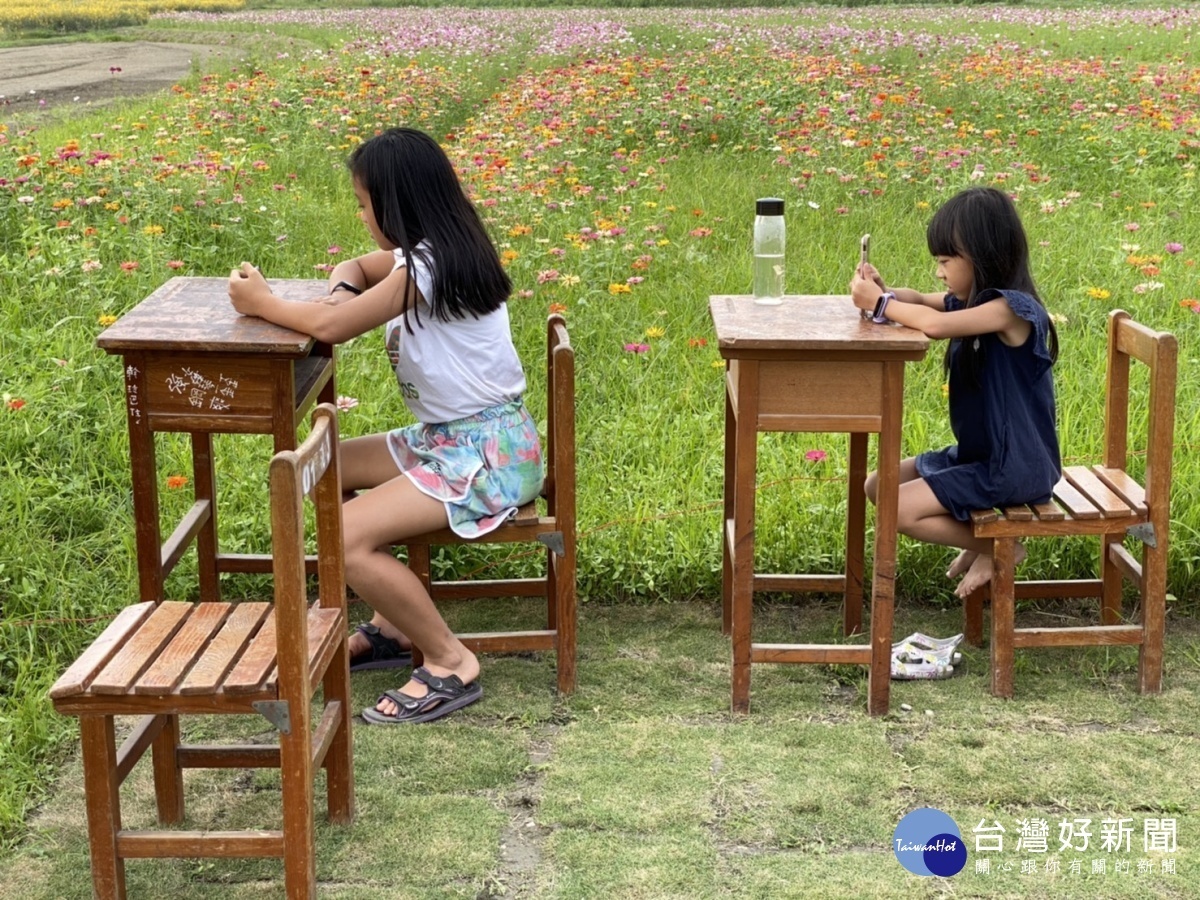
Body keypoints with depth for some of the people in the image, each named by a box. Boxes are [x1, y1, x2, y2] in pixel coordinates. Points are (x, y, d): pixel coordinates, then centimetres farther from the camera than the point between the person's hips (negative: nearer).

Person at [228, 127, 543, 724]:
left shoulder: (427, 269, -22)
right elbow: (353, 268, 22)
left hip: (488, 456, -10)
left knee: (346, 539, -20)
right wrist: (344, 291, -2)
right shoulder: (430, 251, 7)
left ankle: (451, 664, -6)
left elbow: (332, 328, -23)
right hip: (447, 438, 10)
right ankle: (392, 626, 19)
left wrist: (262, 304, -5)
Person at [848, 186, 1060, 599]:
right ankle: (980, 540, 11)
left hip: (1013, 469, -10)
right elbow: (923, 302, 13)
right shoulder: (972, 299, 4)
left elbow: (936, 324, -38)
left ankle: (998, 548, 2)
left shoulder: (1011, 309, -24)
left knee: (900, 510, -16)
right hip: (977, 455, 10)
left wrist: (880, 303, -23)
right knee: (879, 485, 12)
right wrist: (884, 292, -10)